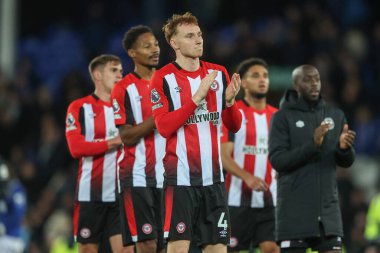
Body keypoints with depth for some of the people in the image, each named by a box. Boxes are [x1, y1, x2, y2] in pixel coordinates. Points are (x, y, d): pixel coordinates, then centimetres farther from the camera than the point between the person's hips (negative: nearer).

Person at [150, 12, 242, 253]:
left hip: (213, 176, 5)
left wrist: (229, 101, -9)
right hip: (181, 176, -5)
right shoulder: (163, 78, -4)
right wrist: (197, 97, -18)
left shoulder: (219, 73, 10)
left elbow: (234, 125, 12)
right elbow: (164, 127, -13)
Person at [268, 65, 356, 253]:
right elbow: (277, 160, -12)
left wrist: (344, 147, -12)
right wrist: (312, 145, -24)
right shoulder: (283, 117, -2)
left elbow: (346, 162, 11)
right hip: (294, 208, -4)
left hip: (327, 206, 4)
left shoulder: (335, 115, 11)